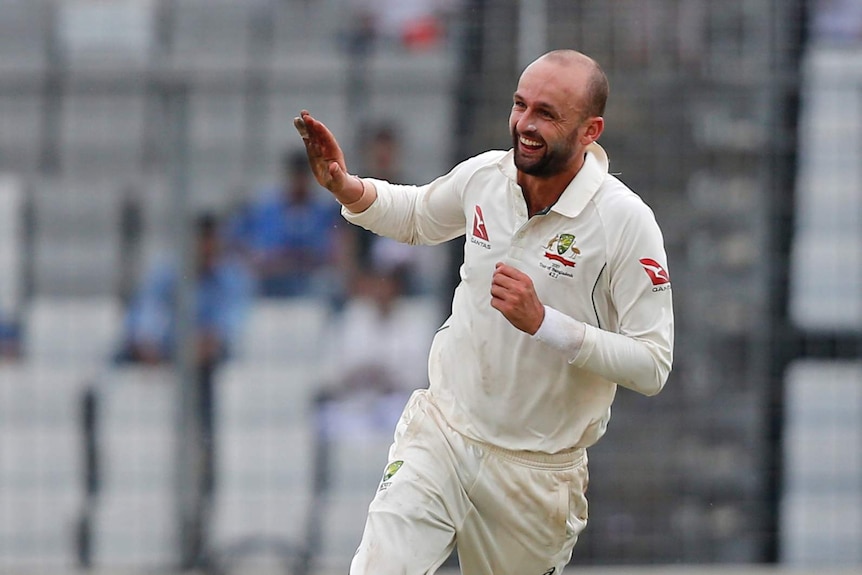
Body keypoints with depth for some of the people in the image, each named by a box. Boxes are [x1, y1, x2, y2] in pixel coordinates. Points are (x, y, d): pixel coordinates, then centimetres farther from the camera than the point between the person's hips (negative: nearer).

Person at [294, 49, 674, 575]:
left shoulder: (626, 221, -18)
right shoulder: (484, 176, -3)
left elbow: (653, 366, -19)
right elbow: (417, 216, 21)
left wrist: (543, 323, -28)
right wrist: (348, 190, 1)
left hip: (538, 469, -2)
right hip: (442, 430, 2)